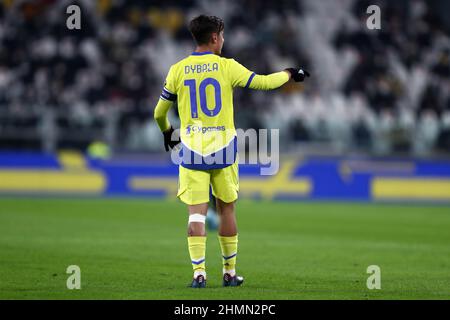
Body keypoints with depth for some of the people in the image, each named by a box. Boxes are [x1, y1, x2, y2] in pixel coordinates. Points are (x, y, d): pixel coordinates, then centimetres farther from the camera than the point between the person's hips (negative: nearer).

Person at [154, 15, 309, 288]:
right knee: (227, 209, 12)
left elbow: (159, 113, 10)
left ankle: (199, 273, -11)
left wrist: (167, 132, 31)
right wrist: (289, 74, 21)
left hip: (192, 150, 1)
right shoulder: (227, 67, -4)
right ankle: (230, 273, 18)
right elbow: (265, 82, 1)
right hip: (223, 150, -1)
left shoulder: (178, 70, 2)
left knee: (196, 212, -1)